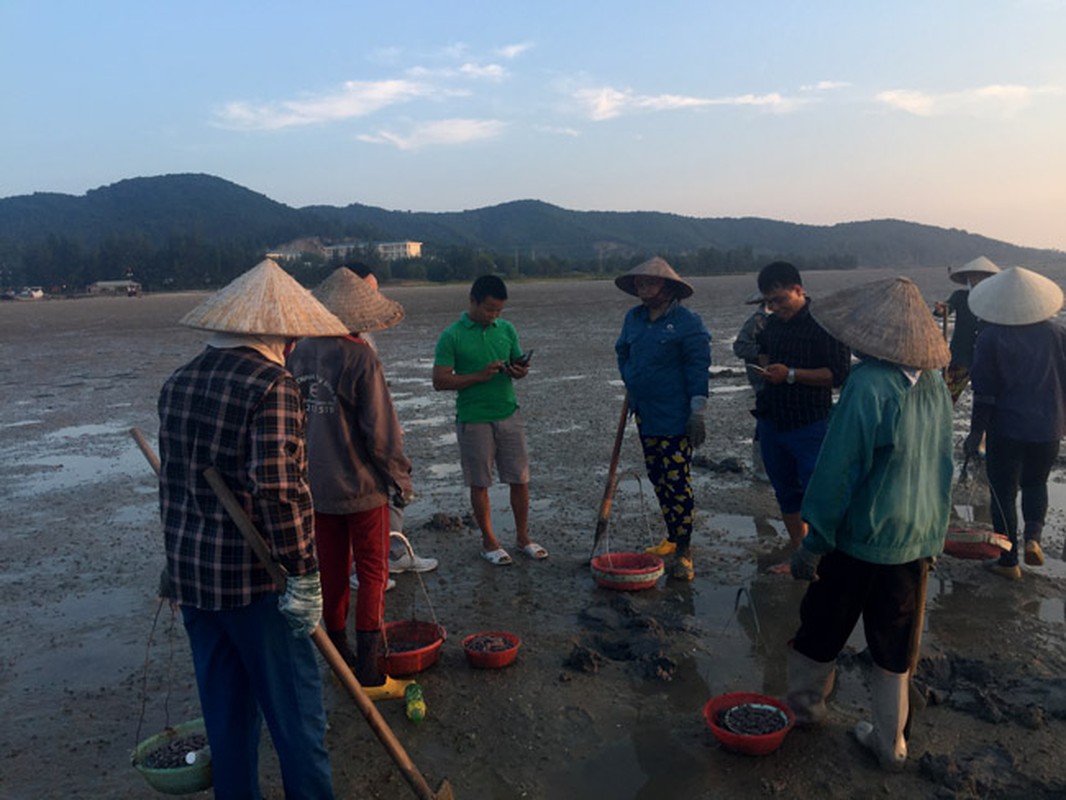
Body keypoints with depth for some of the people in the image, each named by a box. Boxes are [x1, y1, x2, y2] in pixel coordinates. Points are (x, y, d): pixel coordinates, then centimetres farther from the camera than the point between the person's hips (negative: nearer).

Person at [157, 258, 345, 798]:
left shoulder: (177, 383, 6)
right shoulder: (271, 385, -17)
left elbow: (171, 482, 14)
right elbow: (279, 488, -25)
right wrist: (303, 574, -19)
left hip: (190, 570, 8)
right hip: (252, 575, -7)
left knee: (224, 703, 20)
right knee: (292, 702, 8)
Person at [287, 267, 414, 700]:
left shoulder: (297, 355, 2)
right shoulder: (360, 358, -17)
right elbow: (381, 430, -17)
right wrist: (400, 480, -5)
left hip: (316, 487, 6)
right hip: (361, 486, -6)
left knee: (332, 574, 16)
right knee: (372, 575, 6)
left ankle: (340, 661, 29)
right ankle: (369, 675, 10)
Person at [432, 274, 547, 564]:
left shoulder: (507, 329, 6)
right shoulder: (452, 336, -8)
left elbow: (519, 363, 16)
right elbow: (440, 381, -10)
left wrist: (520, 371, -9)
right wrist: (480, 376, -20)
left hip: (509, 415, 4)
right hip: (474, 419, -4)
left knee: (520, 479, 7)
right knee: (479, 483, 7)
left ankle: (523, 537, 24)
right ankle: (489, 542, 22)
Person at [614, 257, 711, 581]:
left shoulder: (687, 321, -10)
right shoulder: (633, 318, 9)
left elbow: (698, 367, -13)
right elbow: (623, 352, 25)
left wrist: (697, 412, -16)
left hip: (675, 418, -7)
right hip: (645, 416, 7)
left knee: (678, 483, -4)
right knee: (658, 480, 16)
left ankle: (683, 551, 4)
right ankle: (674, 538, 31)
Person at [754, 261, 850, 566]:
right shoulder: (773, 323, 9)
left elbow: (838, 374, -17)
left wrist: (791, 374, -21)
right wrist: (765, 365, 7)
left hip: (810, 426, -7)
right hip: (771, 423, 7)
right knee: (786, 493, 16)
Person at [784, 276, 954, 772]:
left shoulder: (867, 384, -22)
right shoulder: (935, 385, 0)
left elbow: (837, 469, -21)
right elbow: (942, 466, 10)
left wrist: (815, 541, -14)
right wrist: (933, 531, 20)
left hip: (862, 537, -6)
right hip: (918, 540, 6)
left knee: (821, 631, 16)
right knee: (895, 649, 17)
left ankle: (803, 707, 35)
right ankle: (890, 744, 29)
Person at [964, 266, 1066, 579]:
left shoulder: (991, 337, -11)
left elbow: (985, 391, -11)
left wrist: (976, 431, -4)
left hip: (1006, 427, -3)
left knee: (1003, 491, 9)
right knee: (1035, 483, 24)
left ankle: (1008, 561, 15)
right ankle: (1033, 535, 4)